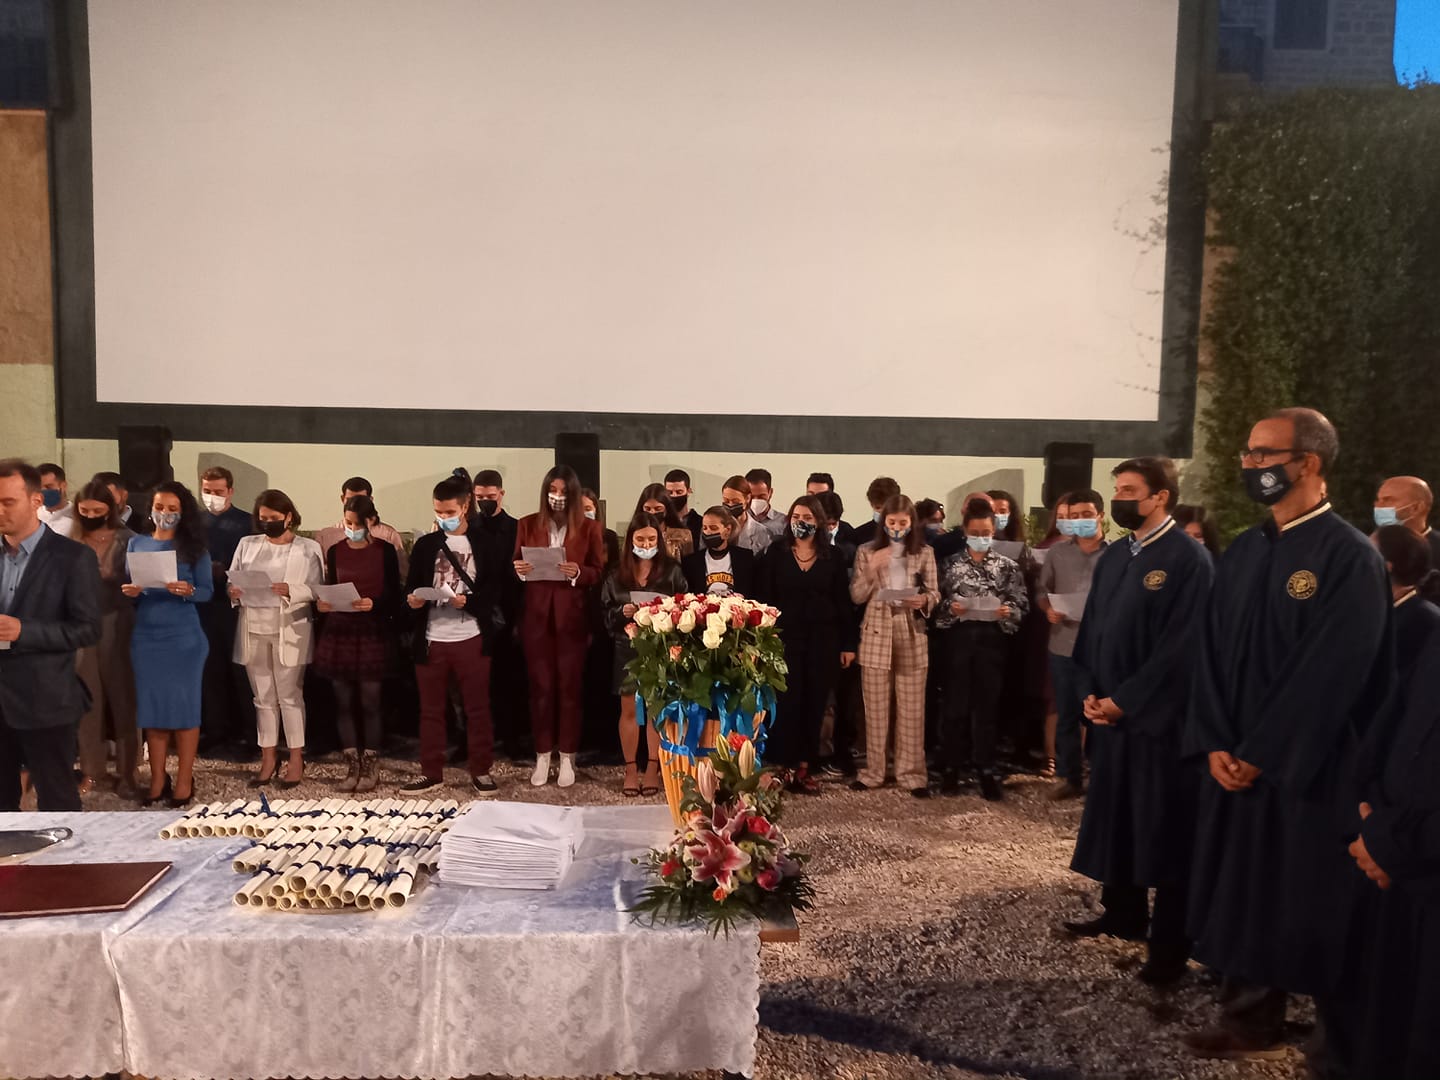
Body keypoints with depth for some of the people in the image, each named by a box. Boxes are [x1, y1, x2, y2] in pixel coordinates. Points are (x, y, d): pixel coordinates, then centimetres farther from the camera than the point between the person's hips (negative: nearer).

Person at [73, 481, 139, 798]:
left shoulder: (127, 540, -1)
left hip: (117, 625, -2)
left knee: (121, 696, 5)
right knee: (88, 698, 7)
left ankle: (126, 772, 14)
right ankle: (90, 769, 20)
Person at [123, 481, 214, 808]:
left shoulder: (194, 547, 0)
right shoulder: (136, 544, 8)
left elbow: (207, 591, -3)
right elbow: (128, 586, 12)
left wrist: (187, 591, -23)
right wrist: (130, 591, -10)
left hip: (183, 637, -3)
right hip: (145, 636, 3)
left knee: (184, 705, 1)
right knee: (151, 706, 5)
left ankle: (184, 781, 8)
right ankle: (158, 780, 14)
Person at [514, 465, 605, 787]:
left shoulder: (588, 527, 3)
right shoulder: (528, 524, 7)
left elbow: (599, 572, 2)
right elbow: (517, 567, 11)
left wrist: (578, 573, -17)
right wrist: (518, 569, -12)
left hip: (572, 616, -1)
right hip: (537, 615, 1)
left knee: (569, 685, 3)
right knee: (541, 684, 4)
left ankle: (567, 757, 14)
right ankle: (542, 756, 15)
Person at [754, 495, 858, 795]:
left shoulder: (833, 556, 5)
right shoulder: (776, 553, 3)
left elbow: (843, 602, 5)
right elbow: (764, 597, -1)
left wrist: (849, 643, 1)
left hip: (823, 638, 1)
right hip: (785, 636, -1)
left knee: (815, 702, 4)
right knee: (787, 701, -4)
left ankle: (804, 766, 13)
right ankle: (786, 766, 5)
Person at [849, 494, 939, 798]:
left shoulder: (925, 553, 4)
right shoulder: (866, 552, 2)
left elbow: (935, 593, 3)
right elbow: (856, 596, -1)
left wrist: (923, 600, -19)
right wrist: (872, 570, -16)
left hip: (912, 636, 0)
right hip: (876, 636, 0)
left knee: (912, 709, 3)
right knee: (875, 709, 6)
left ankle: (911, 772, 13)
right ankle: (873, 771, 17)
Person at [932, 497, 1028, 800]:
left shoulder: (1008, 566, 4)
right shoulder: (950, 564, 3)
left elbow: (1021, 605, 3)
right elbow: (936, 602, 3)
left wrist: (1008, 611, -17)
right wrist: (950, 608, -16)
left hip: (991, 639, 0)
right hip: (957, 638, 0)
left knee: (987, 705, 5)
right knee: (955, 705, 4)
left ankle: (986, 771, 14)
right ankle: (951, 769, 15)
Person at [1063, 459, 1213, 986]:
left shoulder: (1189, 560, -13)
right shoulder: (1111, 557, 10)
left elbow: (1180, 646, -17)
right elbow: (1091, 628, 12)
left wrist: (1123, 700, -16)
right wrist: (1089, 692, 0)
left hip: (1158, 717, -7)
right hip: (1110, 712, 7)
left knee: (1164, 826, 3)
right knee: (1115, 816, 16)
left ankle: (1171, 944, 15)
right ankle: (1124, 912, 33)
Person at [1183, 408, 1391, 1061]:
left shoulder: (1350, 558, -14)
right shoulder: (1243, 553, 7)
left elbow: (1331, 674, -19)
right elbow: (1213, 652, 5)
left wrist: (1260, 755, -17)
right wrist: (1214, 743, -5)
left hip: (1305, 768, -6)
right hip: (1235, 761, 6)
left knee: (1301, 901, 6)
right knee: (1243, 892, 12)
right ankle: (1252, 1019, 28)